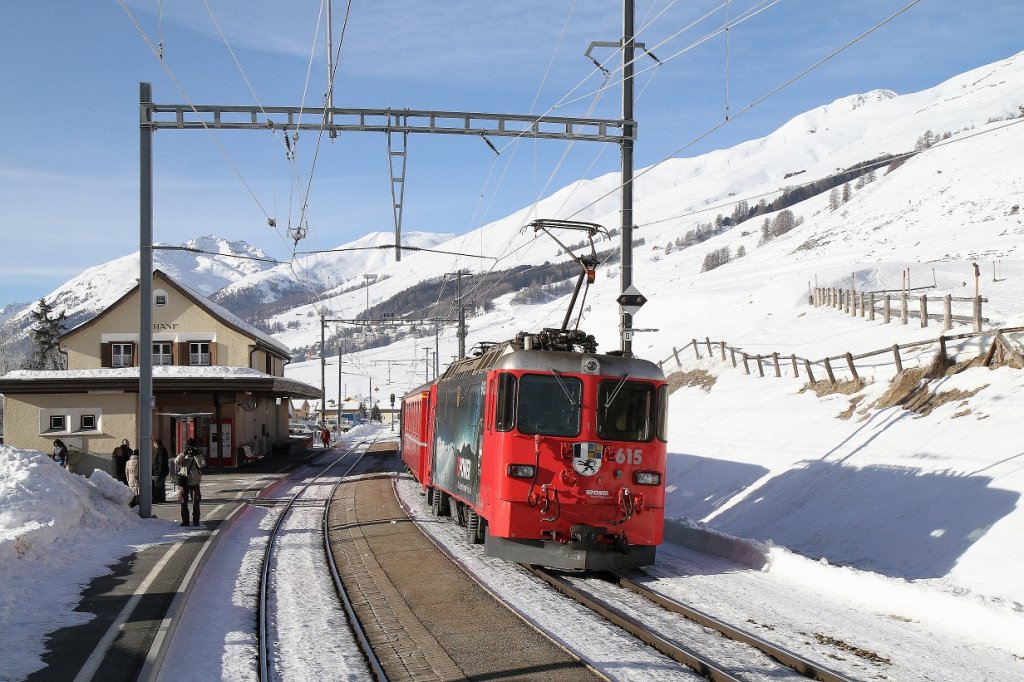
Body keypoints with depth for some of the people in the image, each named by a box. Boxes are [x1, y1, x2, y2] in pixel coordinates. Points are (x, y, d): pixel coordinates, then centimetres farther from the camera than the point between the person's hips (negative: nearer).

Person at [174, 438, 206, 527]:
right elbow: (177, 462, -12)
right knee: (184, 503, 5)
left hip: (194, 482, -1)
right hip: (184, 482, 1)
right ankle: (185, 521, 12)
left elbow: (202, 464, -14)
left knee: (196, 503, 0)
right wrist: (184, 453, -19)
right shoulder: (182, 455, 7)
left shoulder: (198, 455, 3)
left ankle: (196, 520, 8)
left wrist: (196, 455, -20)